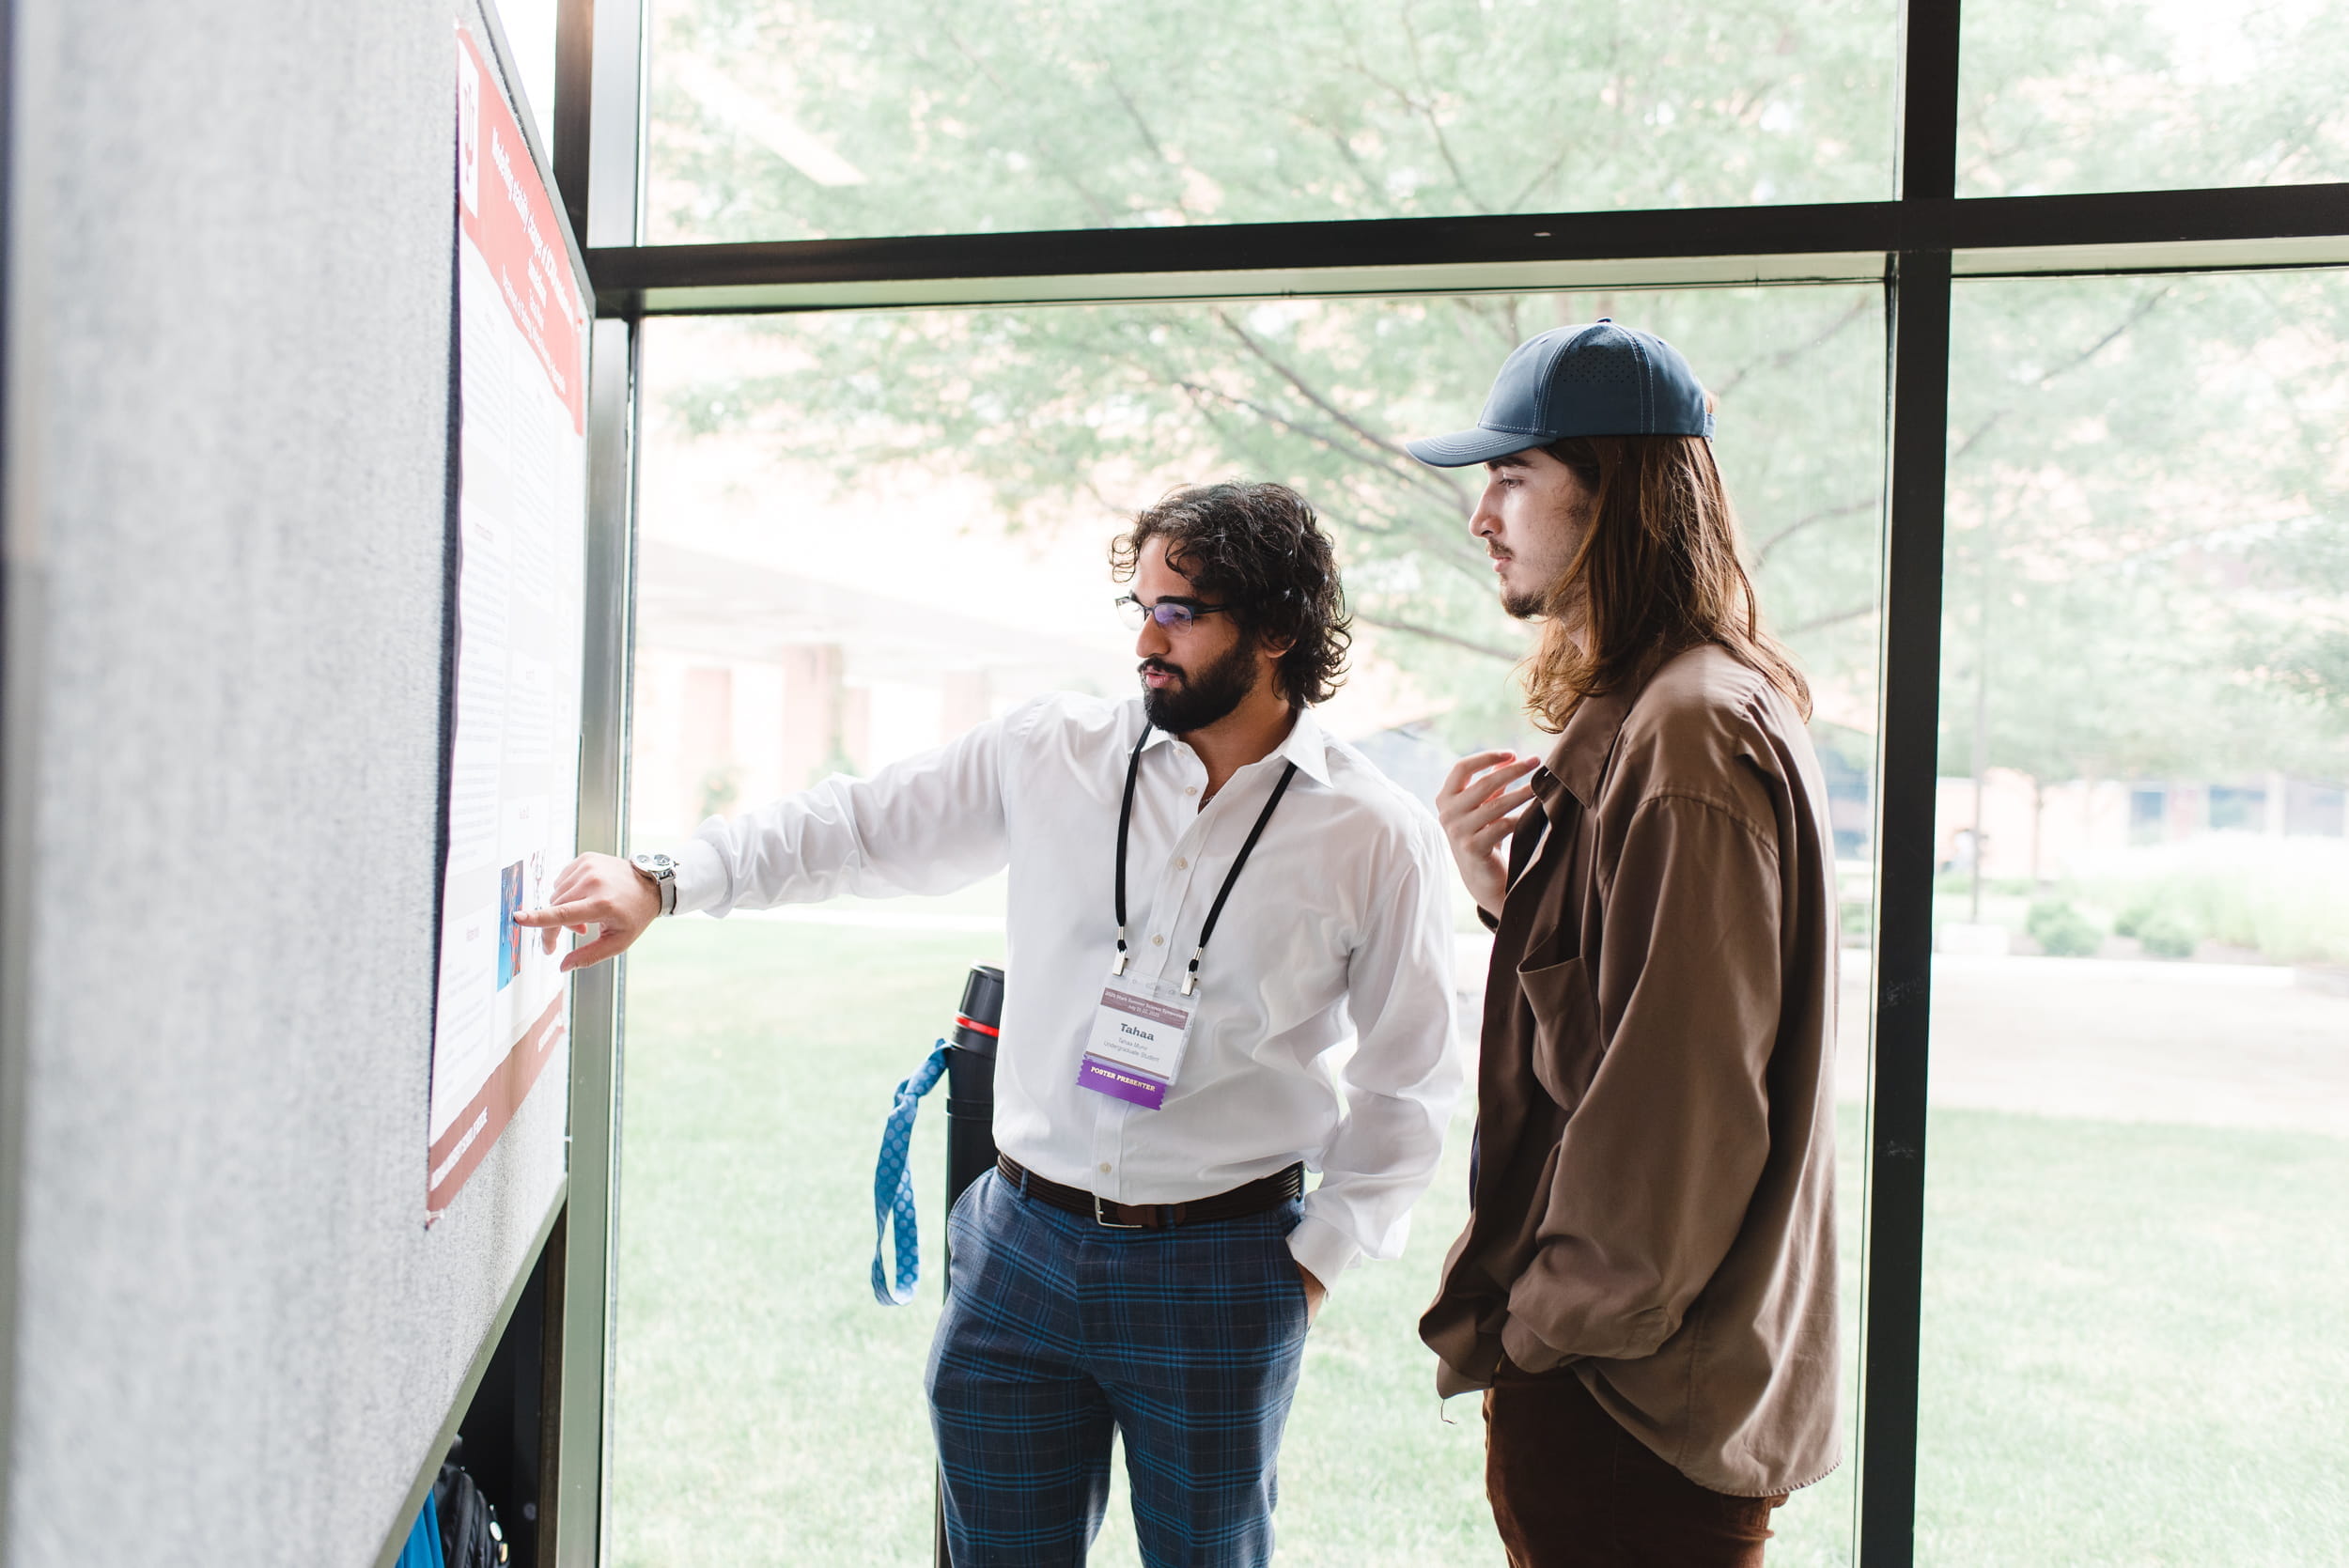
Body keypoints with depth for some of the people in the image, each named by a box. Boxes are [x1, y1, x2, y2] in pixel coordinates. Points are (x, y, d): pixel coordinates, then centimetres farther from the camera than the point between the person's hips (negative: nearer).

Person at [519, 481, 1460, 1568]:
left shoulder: (1380, 837, -6)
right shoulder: (1053, 754, -1)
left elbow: (1406, 1081, 0)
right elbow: (861, 827, 5)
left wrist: (1318, 1256, -2)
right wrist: (662, 882, -4)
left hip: (1218, 1278, -2)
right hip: (1022, 1249, 2)